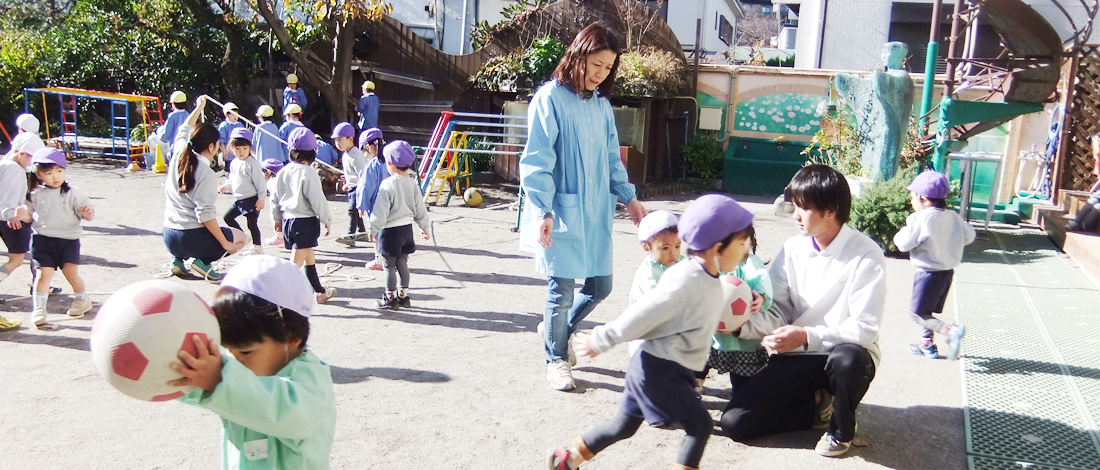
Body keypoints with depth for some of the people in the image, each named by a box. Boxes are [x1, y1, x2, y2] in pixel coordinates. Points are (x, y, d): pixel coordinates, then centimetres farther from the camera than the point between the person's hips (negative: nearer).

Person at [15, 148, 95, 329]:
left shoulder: (73, 194, -3)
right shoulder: (36, 195, 5)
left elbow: (87, 211, -4)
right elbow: (31, 216, 16)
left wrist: (88, 213, -27)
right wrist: (25, 216, -6)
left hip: (68, 240, -2)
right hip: (42, 239, 2)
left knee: (71, 272, -5)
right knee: (43, 273, -3)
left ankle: (82, 300, 22)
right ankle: (38, 310, 5)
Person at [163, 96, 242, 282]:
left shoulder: (179, 155, 3)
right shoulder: (207, 174, -17)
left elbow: (184, 131, 25)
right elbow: (205, 214, -21)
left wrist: (199, 108, 38)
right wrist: (225, 243, -15)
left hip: (169, 237, 8)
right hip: (192, 238, -8)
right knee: (241, 237, 12)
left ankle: (178, 259, 17)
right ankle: (203, 261, -3)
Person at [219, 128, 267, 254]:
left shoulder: (252, 164, -14)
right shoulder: (234, 163, 11)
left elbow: (260, 182, -15)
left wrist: (261, 198, -17)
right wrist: (227, 187, 3)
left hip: (252, 199, -9)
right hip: (238, 199, 9)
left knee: (252, 223, -6)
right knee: (227, 217, 15)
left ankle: (257, 246, 7)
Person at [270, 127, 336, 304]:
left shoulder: (282, 172, 5)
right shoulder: (309, 174, -16)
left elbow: (274, 198, 12)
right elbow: (318, 201, -15)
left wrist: (277, 218, 25)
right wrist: (327, 220, -3)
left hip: (287, 220, 8)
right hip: (306, 222, -8)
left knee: (309, 258, 22)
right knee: (295, 263, -7)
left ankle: (320, 291, 36)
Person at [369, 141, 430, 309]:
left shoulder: (388, 185, -17)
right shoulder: (412, 183, 2)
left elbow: (380, 211, -16)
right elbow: (420, 209, 9)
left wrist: (374, 230, -7)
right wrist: (425, 228, 20)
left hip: (391, 231, -6)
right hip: (407, 229, 7)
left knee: (389, 266, 5)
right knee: (403, 264, 17)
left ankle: (390, 298, 13)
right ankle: (404, 296, 24)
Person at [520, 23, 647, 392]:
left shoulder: (602, 104, 11)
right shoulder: (551, 97, -8)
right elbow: (537, 161, -12)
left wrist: (628, 196, 8)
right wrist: (543, 211, -18)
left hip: (596, 212, 7)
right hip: (561, 213, -6)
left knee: (600, 286, 11)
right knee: (562, 291, 1)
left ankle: (558, 330, 37)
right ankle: (556, 359, 22)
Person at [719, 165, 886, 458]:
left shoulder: (866, 255, -14)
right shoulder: (792, 249, 0)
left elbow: (865, 327, -18)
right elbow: (777, 313, 0)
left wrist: (808, 335, -29)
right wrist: (741, 325, -20)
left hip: (846, 353, -4)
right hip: (798, 357, 4)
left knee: (847, 359, -42)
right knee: (734, 421, -11)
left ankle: (841, 428, -7)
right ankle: (818, 405, 12)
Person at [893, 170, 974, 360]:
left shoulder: (920, 219, -18)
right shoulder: (953, 217, 2)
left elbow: (904, 243, -18)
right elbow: (969, 235, 13)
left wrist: (900, 234, 3)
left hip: (929, 272, -8)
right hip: (948, 271, 8)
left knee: (917, 313, -4)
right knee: (927, 310, 22)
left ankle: (951, 331, -22)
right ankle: (927, 344, 27)